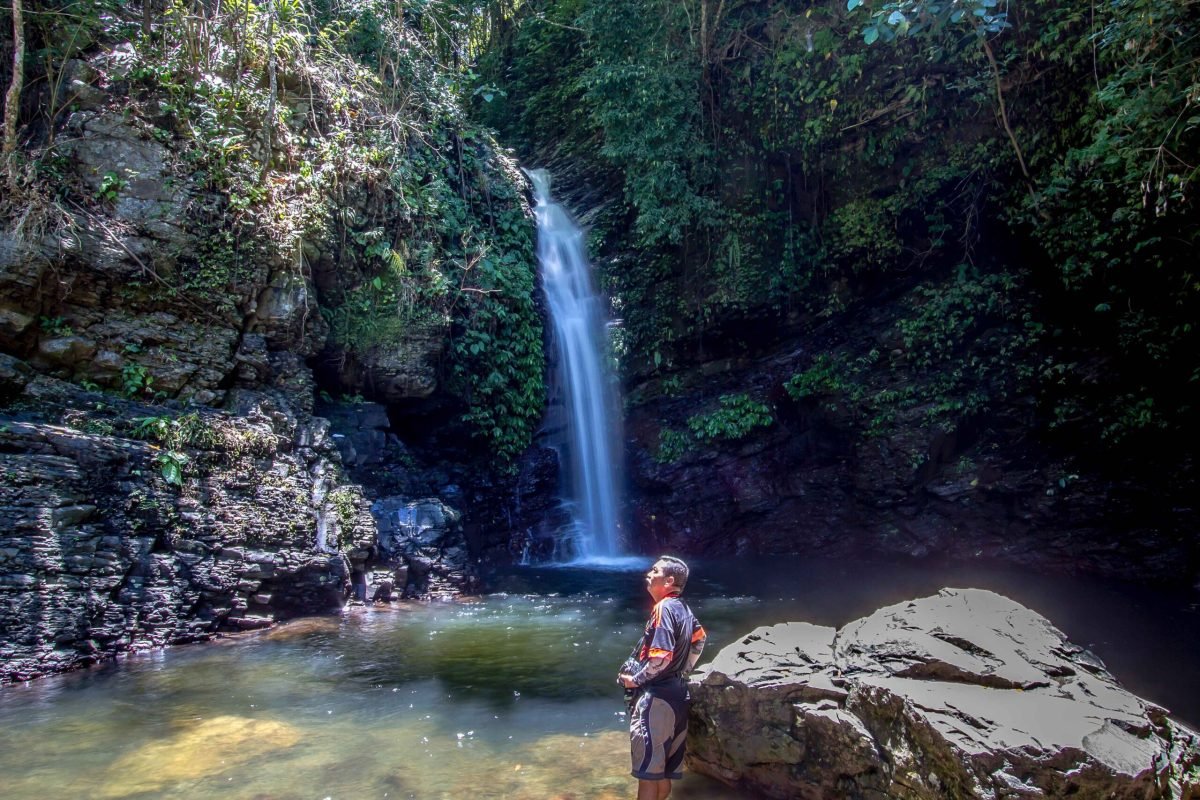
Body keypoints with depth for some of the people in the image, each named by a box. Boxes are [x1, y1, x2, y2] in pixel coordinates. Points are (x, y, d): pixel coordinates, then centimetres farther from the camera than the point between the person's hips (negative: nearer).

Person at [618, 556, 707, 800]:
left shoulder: (663, 608, -17)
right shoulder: (683, 609, 10)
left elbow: (662, 656, -25)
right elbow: (700, 638, 24)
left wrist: (635, 679, -12)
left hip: (656, 696, -9)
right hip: (677, 693, 9)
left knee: (647, 772, -2)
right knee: (664, 771, 16)